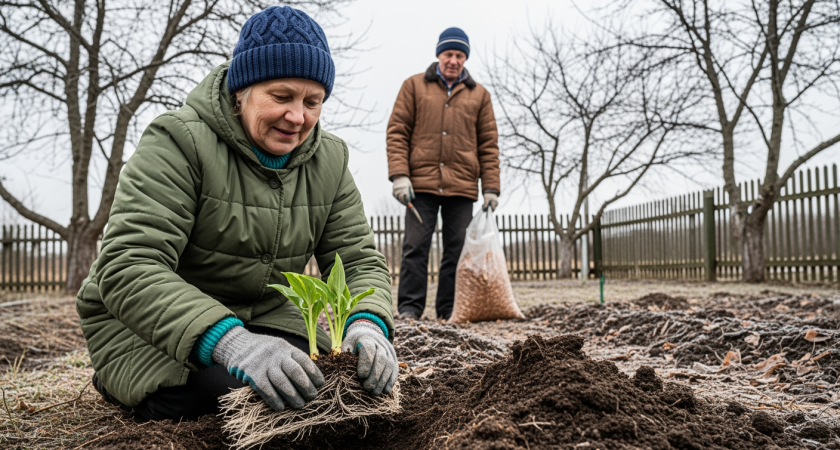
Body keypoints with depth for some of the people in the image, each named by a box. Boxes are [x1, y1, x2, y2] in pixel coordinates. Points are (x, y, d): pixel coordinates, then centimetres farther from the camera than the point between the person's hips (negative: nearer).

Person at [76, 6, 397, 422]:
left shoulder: (329, 162, -5)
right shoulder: (180, 142, -24)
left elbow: (359, 258, -7)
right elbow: (128, 268, -34)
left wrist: (368, 324, -33)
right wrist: (229, 341, -50)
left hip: (259, 312, 5)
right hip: (146, 317, -4)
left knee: (310, 384, -17)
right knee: (216, 392, -28)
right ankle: (118, 379, 4)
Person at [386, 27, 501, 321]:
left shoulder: (479, 95, 15)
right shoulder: (415, 86, 11)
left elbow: (488, 145, 12)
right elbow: (397, 132, 5)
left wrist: (491, 187, 3)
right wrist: (399, 175, -7)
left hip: (462, 186, 2)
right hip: (422, 184, -1)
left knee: (458, 250, 2)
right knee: (415, 247, -3)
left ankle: (450, 311, 10)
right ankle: (409, 308, 2)